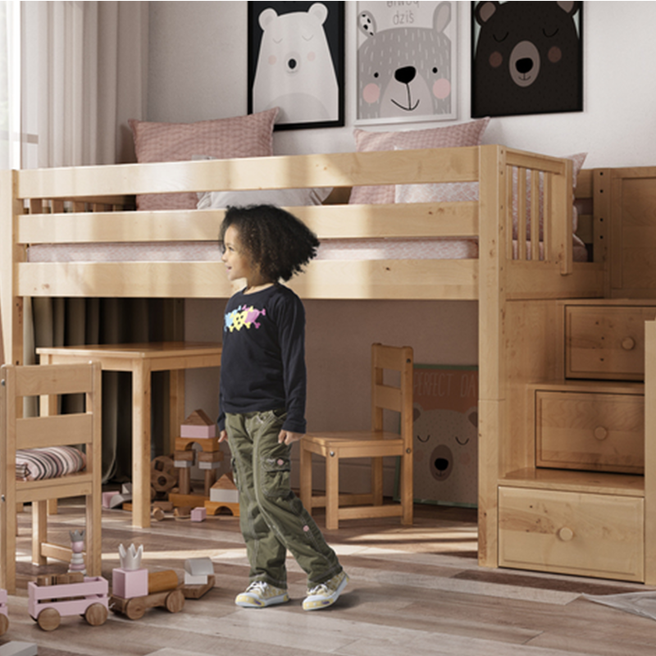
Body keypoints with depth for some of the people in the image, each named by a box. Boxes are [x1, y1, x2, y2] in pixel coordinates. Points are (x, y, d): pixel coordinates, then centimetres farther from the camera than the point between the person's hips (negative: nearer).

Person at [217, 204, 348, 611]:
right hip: (237, 417, 8)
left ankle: (327, 572, -2)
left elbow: (294, 363, -11)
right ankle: (270, 581, 16)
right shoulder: (235, 303, 15)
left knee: (272, 494, -13)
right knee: (250, 501, 8)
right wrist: (224, 417, 20)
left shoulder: (283, 302, -8)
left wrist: (295, 420, -15)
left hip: (270, 415, -8)